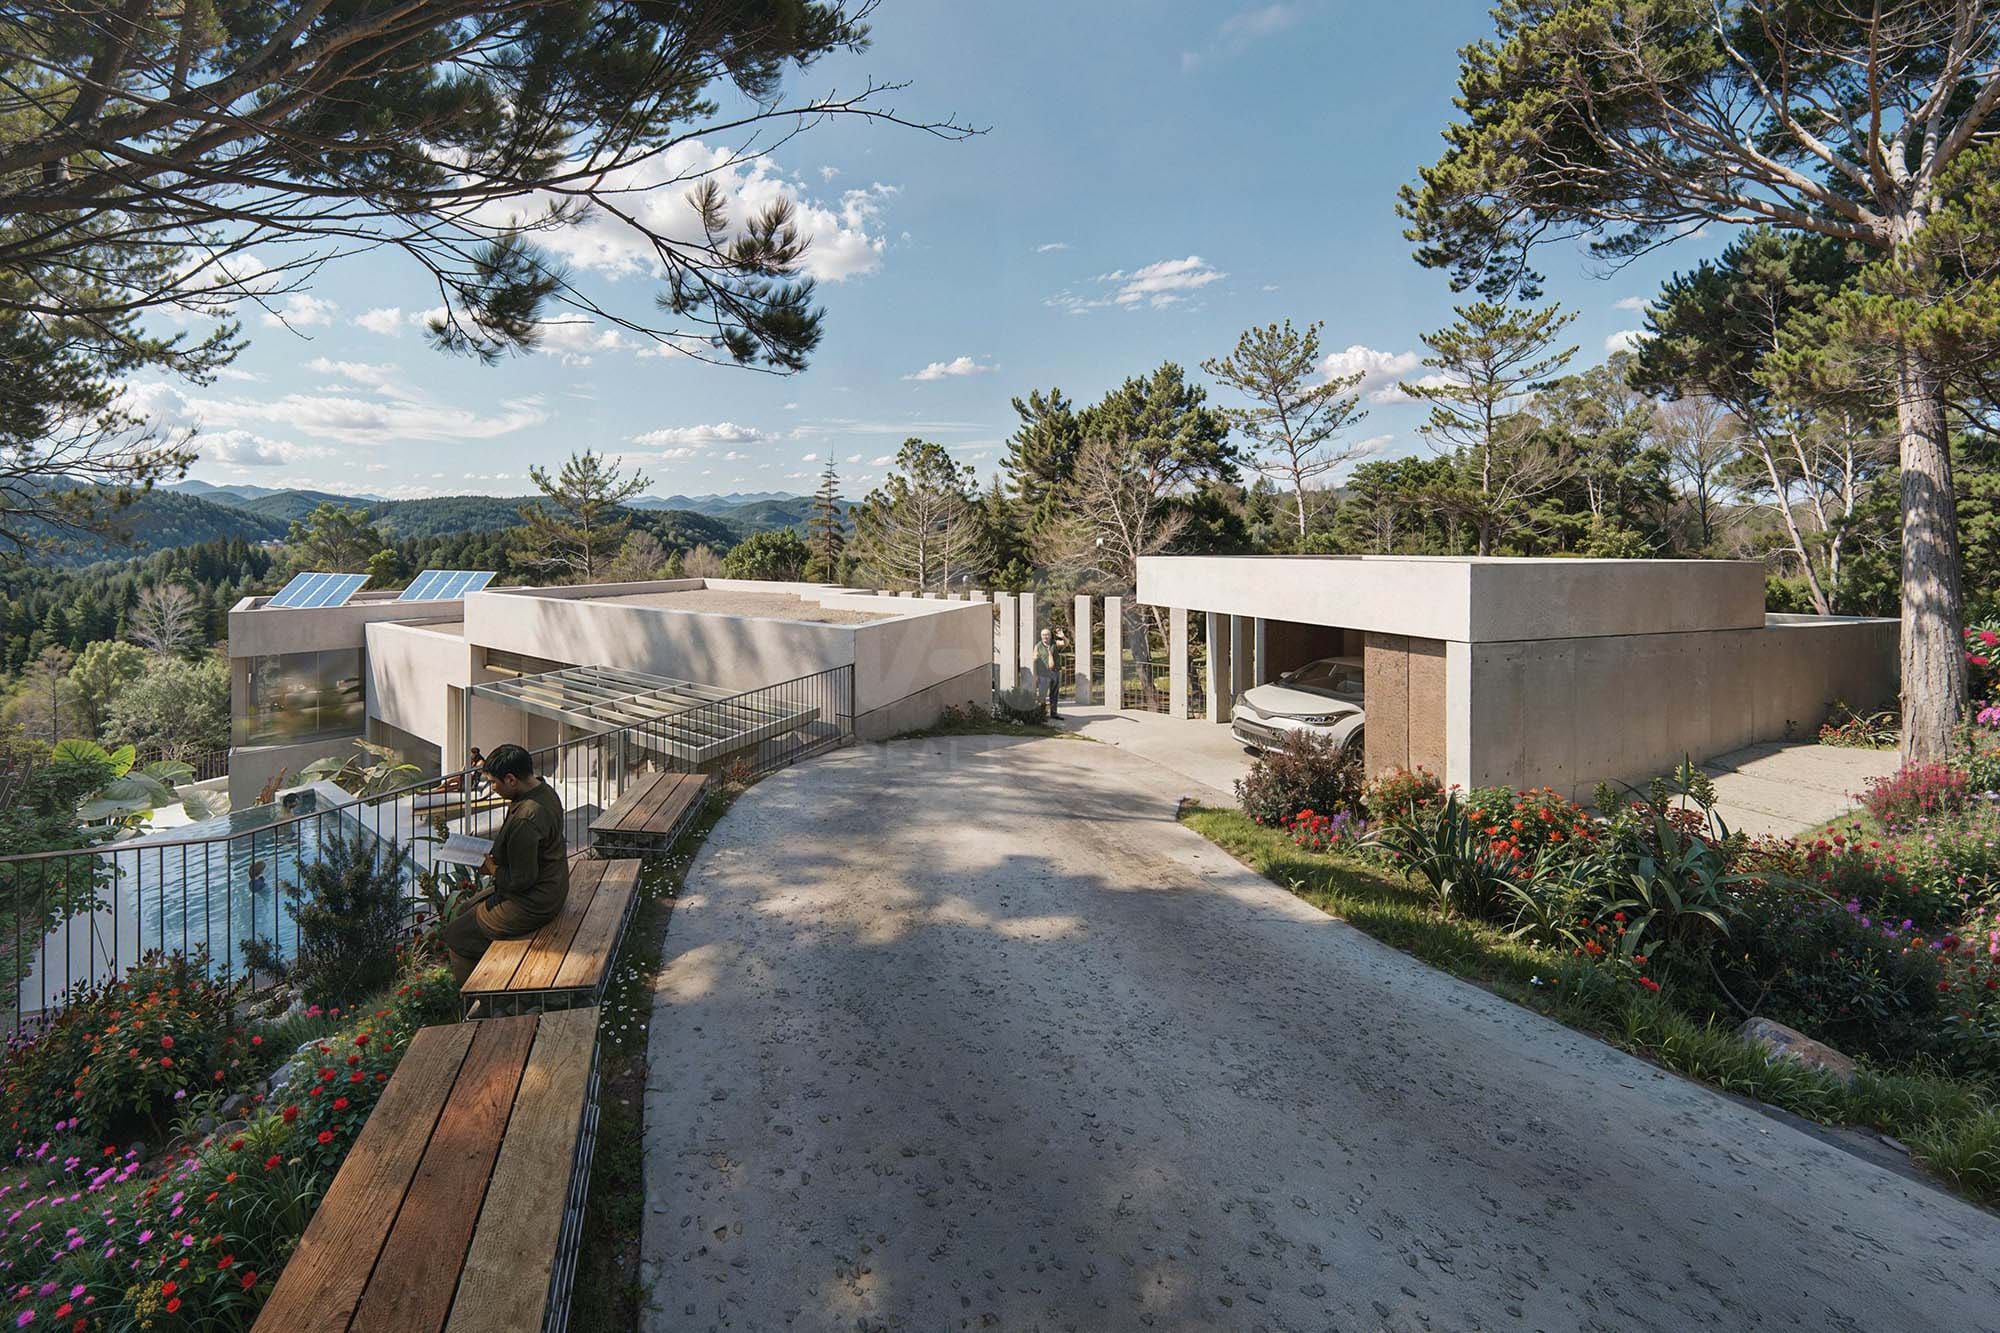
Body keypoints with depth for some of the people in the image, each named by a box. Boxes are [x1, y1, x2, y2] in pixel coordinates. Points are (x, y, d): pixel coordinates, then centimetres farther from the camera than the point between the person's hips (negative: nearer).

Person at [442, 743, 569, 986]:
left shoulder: (525, 819, -32)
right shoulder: (545, 791, -1)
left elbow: (522, 880, -25)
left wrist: (494, 870, -9)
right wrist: (495, 858, 5)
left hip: (532, 906, -10)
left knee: (456, 933, 7)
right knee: (465, 911, 23)